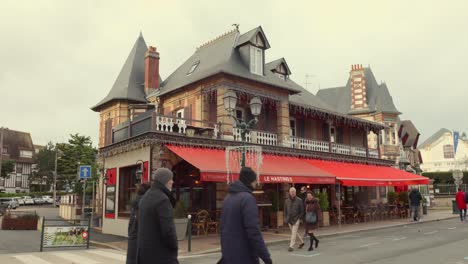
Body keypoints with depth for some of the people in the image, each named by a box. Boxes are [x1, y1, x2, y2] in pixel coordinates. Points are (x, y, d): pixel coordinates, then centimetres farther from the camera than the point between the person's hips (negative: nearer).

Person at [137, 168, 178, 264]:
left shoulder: (146, 197, 11)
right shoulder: (162, 199, -20)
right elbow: (168, 229, -24)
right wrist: (174, 246, -8)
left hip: (146, 249, 10)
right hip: (161, 251, -9)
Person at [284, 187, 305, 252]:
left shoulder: (299, 200, -5)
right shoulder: (287, 201, 6)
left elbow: (302, 211, -3)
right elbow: (285, 210, 13)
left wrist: (299, 218, -9)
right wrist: (285, 218, 6)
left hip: (296, 219, -5)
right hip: (289, 219, 5)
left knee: (294, 233, -9)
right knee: (294, 232, 15)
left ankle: (291, 246, -3)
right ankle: (302, 241, 34)